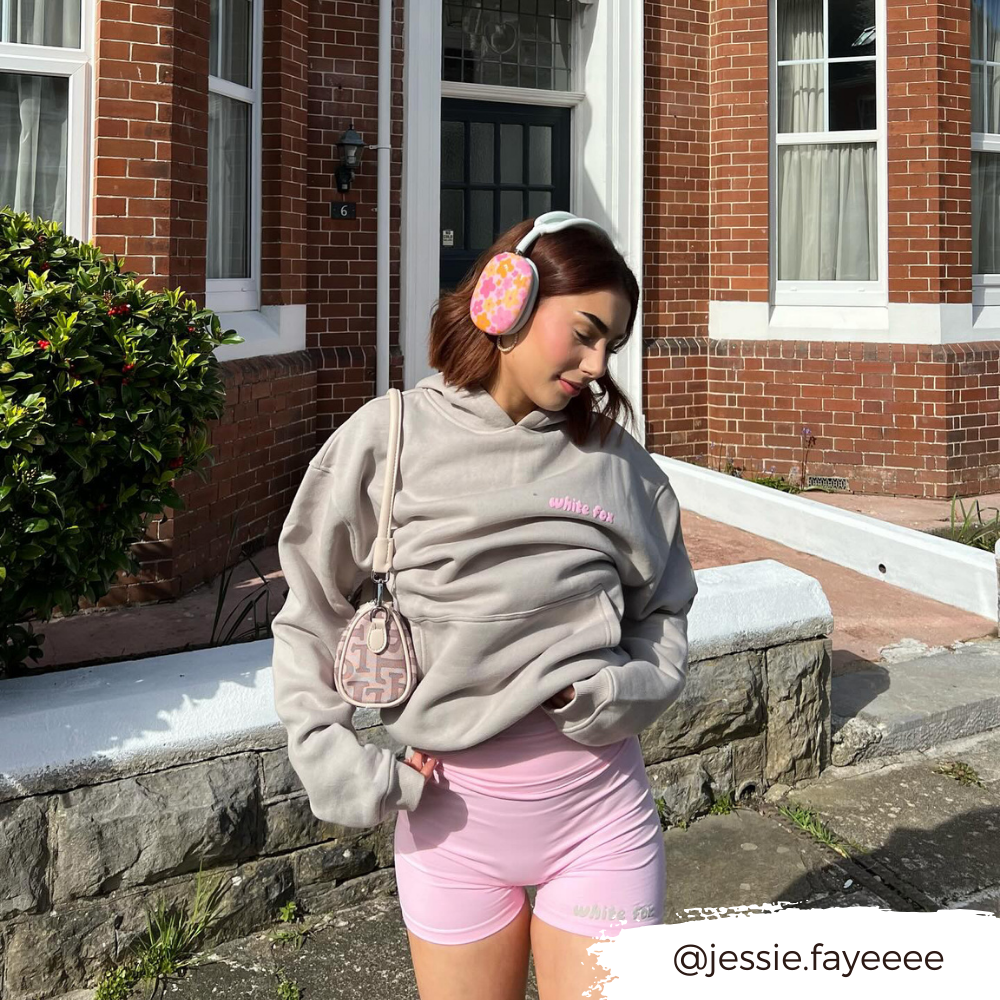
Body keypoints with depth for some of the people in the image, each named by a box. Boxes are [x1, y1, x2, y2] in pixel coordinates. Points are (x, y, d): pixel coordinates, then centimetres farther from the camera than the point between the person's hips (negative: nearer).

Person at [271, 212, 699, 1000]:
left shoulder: (616, 458, 1)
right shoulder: (391, 439, -3)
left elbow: (666, 610, 12)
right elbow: (309, 618, 5)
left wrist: (622, 692, -7)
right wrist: (333, 762, -3)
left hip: (599, 801, 1)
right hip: (452, 809, -1)